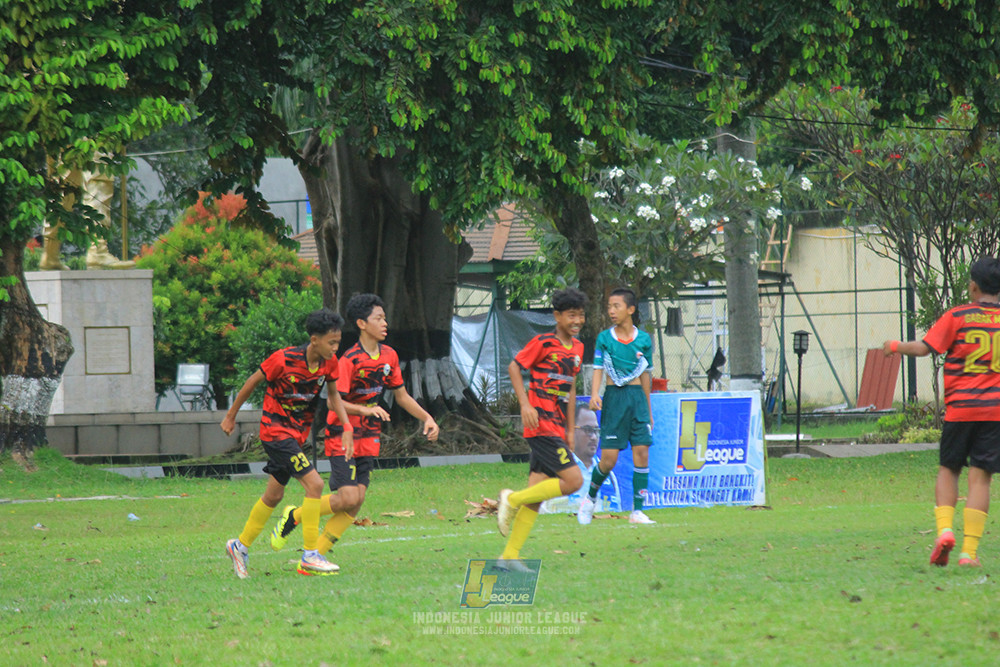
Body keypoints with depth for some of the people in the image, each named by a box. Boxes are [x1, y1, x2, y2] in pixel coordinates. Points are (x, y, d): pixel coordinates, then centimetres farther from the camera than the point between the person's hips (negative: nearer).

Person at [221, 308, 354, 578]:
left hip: (298, 433, 7)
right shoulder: (284, 360, -23)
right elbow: (252, 382, -8)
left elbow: (333, 394, 13)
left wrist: (346, 429, 1)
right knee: (314, 483, -18)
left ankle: (240, 546, 32)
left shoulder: (329, 363, -5)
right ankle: (310, 557, -13)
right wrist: (231, 416, 2)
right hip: (276, 431, -7)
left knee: (274, 495, 15)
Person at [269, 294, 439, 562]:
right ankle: (293, 516, 9)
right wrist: (366, 410, -37)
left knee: (357, 501, -4)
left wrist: (427, 418, 5)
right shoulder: (350, 360, -17)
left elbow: (401, 396, 16)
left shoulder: (389, 356, 5)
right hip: (342, 434, -7)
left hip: (368, 437, 7)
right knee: (348, 497, -15)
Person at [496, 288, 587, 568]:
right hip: (541, 425, -8)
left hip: (557, 427, 8)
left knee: (536, 494, 4)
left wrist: (570, 429, 23)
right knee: (573, 480, -17)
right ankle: (513, 499, -4)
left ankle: (510, 555, 6)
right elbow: (514, 367, -6)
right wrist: (525, 405, -16)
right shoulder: (543, 343, -8)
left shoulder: (577, 348, 16)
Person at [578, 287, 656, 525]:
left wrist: (648, 411, 17)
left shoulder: (644, 339, 7)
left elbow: (645, 376, 14)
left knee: (642, 452, -6)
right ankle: (590, 497, 19)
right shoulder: (604, 338, 1)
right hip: (614, 398, -2)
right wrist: (594, 394, -21)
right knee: (609, 458, -7)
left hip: (638, 398, 2)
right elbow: (598, 370, -2)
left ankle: (637, 511, -1)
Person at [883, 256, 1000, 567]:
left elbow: (924, 348, -4)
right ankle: (969, 550, -7)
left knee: (948, 470, 14)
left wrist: (895, 346, 12)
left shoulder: (957, 317, -3)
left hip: (960, 408, -1)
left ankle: (944, 530, -7)